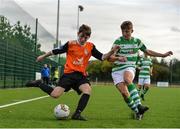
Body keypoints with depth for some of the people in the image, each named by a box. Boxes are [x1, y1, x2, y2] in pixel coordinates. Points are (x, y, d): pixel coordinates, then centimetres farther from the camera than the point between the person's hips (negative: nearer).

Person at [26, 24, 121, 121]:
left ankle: (77, 114, -17)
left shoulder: (91, 47, 5)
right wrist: (43, 56, 17)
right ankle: (38, 84, 11)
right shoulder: (70, 44, -3)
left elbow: (102, 57, 3)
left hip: (81, 75, 3)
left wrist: (112, 51, -14)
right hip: (69, 73, -3)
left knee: (88, 90, -25)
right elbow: (56, 51, 8)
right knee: (55, 95, -15)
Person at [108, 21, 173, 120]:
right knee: (124, 92, -15)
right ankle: (136, 111, 3)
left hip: (129, 68, 0)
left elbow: (148, 52, 22)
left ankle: (138, 105, -39)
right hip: (117, 69, 0)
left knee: (127, 79, -36)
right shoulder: (118, 41, -6)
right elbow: (110, 58, -12)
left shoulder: (137, 41, 7)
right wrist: (118, 58, -33)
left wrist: (163, 55, 20)